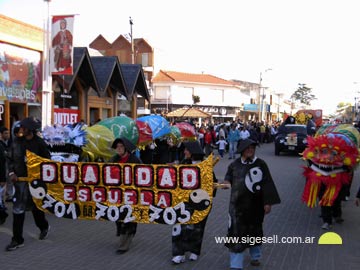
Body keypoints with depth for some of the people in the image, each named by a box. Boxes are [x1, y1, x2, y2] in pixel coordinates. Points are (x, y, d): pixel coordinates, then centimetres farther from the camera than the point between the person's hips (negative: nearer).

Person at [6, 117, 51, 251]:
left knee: (35, 206, 13)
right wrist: (11, 172, -4)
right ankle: (17, 240, 9)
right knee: (18, 209, 1)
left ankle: (44, 226, 41)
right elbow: (11, 159, 10)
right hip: (20, 179, 3)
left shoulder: (39, 143, -6)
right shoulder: (17, 141, 3)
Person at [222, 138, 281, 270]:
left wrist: (268, 202, -8)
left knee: (255, 230, 18)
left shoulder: (261, 164, -4)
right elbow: (228, 179, 10)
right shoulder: (234, 164, 0)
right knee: (236, 232, -4)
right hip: (238, 204, 0)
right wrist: (227, 182, -14)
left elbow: (267, 184, -5)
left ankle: (255, 256, 41)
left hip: (255, 204, 0)